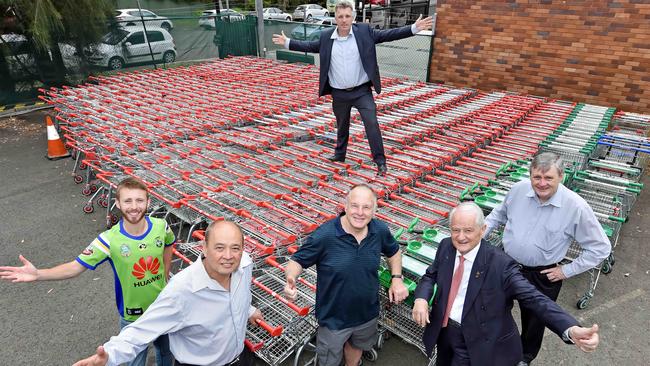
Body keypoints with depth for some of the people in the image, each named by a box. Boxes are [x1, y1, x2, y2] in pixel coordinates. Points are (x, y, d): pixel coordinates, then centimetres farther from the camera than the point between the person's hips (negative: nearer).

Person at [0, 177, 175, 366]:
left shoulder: (161, 226, -17)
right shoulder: (109, 240, -24)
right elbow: (76, 267, -17)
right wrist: (38, 274, -31)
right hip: (132, 315, -2)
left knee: (167, 350, 27)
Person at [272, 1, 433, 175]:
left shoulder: (364, 30, -5)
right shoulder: (326, 37, 1)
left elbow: (388, 35, -6)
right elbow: (310, 46, 14)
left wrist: (414, 28, -12)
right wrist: (287, 42, 15)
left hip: (362, 91, -2)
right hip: (339, 94, 3)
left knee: (372, 123, -6)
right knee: (341, 126, 18)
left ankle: (380, 160, 3)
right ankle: (340, 154, 38)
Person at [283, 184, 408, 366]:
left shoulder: (380, 230, -15)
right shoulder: (324, 235, -29)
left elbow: (393, 251, 6)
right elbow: (297, 260, -18)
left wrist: (397, 278, -7)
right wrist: (290, 280, -38)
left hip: (367, 313, 4)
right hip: (334, 318, -3)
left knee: (357, 346, 34)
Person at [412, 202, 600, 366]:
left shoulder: (500, 264, -25)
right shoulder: (446, 246, -8)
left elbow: (534, 299, -29)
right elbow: (431, 276, 3)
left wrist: (571, 329, -45)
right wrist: (421, 298, -18)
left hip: (477, 345, -5)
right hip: (443, 332, 5)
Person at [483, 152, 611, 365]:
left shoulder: (576, 207, -22)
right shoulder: (519, 189, -14)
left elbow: (600, 248, -10)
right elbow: (499, 214, 8)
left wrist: (567, 271, -11)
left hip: (542, 277, -2)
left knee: (534, 320, 22)